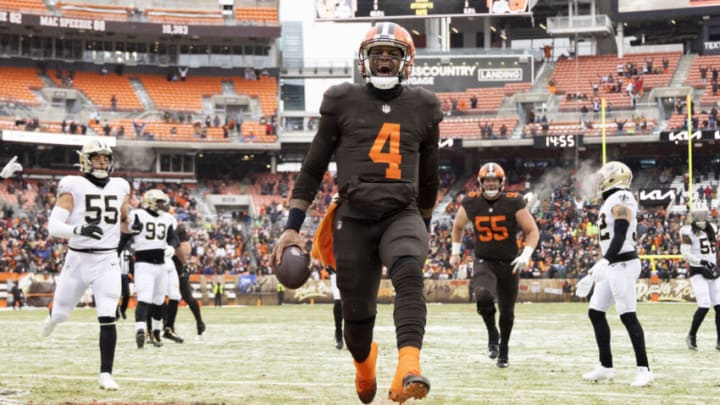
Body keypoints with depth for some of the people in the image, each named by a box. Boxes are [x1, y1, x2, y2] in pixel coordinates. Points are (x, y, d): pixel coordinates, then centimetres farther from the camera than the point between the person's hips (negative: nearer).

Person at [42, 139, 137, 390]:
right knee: (61, 313, 14)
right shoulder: (74, 187, -7)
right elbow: (54, 226, -16)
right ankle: (54, 318, 52)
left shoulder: (119, 188, 7)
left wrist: (131, 227, -1)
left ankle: (106, 374, -6)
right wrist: (80, 230, -33)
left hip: (108, 262, 2)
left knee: (108, 319, -12)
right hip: (78, 259, -1)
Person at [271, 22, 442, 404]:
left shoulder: (422, 107, 11)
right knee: (357, 313, 2)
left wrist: (424, 226, 31)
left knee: (409, 274, -32)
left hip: (402, 215, 0)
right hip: (354, 218, 0)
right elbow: (312, 169, 9)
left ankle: (408, 369, -49)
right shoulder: (343, 102, 6)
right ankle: (364, 360, 39)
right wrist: (292, 227, 4)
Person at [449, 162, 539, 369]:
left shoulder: (514, 203, -11)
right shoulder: (470, 203, -3)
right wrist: (455, 252, 16)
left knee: (507, 311, 11)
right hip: (483, 263, 0)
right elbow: (458, 226, 17)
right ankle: (492, 334, -4)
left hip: (509, 264, 0)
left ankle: (503, 348, 35)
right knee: (483, 296, -30)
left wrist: (526, 255, -18)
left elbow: (532, 231, -5)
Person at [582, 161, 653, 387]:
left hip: (622, 264, -10)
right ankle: (606, 367, 16)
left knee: (628, 316, -12)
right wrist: (601, 266, 26)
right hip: (613, 266, 10)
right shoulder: (612, 201, 17)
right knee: (595, 313, 11)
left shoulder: (620, 201, -13)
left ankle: (644, 370, -11)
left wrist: (604, 262, -29)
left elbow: (619, 237, -22)